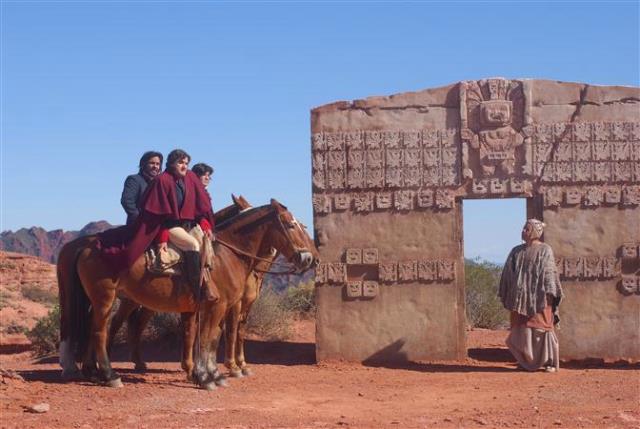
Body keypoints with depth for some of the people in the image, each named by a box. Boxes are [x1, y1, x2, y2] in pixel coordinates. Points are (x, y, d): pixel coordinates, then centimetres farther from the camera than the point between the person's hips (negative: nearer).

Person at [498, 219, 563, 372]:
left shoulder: (545, 250, 1)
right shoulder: (516, 251, 14)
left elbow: (549, 272, -6)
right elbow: (508, 274, 15)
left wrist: (549, 293, -15)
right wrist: (504, 295, 12)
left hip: (539, 297, -4)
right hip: (521, 298, 5)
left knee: (541, 328, -4)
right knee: (521, 329, 3)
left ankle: (550, 362, 4)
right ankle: (527, 363, 13)